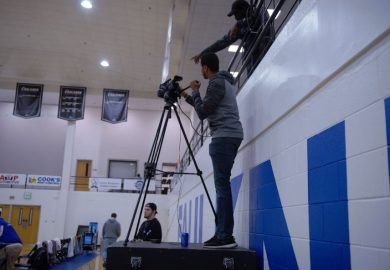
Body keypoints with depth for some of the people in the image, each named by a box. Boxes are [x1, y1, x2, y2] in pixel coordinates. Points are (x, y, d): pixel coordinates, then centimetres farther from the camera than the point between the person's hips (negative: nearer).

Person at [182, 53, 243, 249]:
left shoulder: (216, 83, -7)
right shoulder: (224, 82, 25)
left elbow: (202, 113, -9)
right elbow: (206, 109, 32)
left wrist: (195, 92, 5)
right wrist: (188, 97, 35)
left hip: (224, 137, -10)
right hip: (229, 136, 10)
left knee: (222, 185, -14)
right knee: (222, 185, 6)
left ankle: (225, 236, -15)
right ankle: (223, 234, 7)